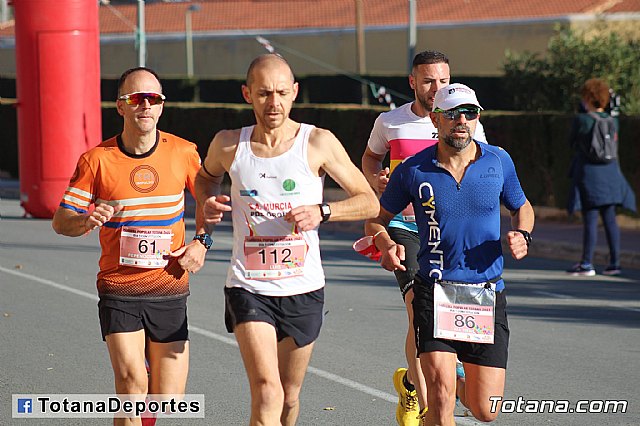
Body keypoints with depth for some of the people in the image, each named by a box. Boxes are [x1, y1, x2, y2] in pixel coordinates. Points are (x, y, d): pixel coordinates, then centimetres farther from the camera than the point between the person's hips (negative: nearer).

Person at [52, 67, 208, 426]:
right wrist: (86, 221, -22)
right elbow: (60, 221, 0)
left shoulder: (183, 153, 0)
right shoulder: (97, 160, -5)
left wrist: (201, 241, 2)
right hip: (118, 291, -2)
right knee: (131, 382, -17)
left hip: (169, 290, 2)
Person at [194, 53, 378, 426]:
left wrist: (321, 212, -17)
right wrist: (208, 202, 1)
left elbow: (370, 202, 0)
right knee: (267, 395, -19)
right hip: (249, 288, -1)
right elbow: (206, 176, 24)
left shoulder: (318, 143, -5)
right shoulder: (229, 145, 0)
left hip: (303, 290, 1)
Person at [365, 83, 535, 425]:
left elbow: (522, 207, 19)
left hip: (487, 292, 2)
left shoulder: (498, 161, 3)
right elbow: (376, 218, 10)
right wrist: (387, 245, -12)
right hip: (434, 292, -2)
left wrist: (522, 235, -3)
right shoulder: (413, 170, -2)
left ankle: (458, 383, 39)